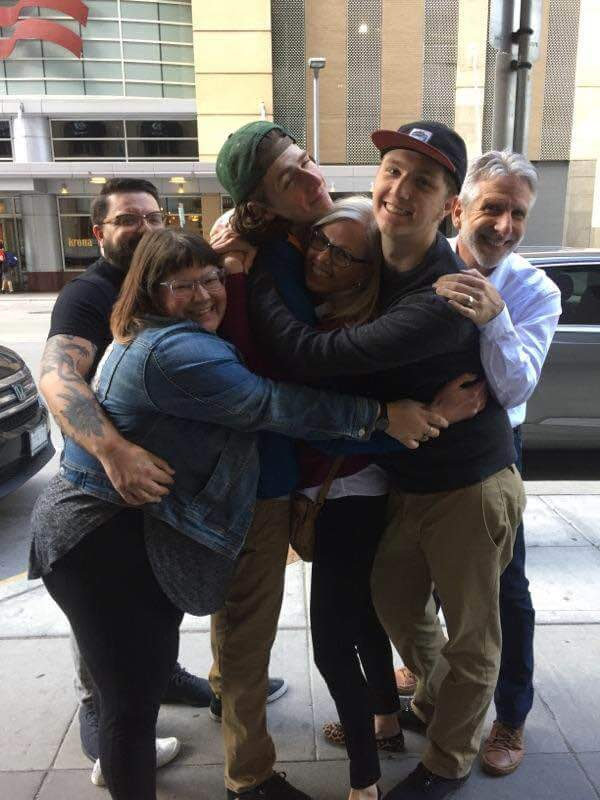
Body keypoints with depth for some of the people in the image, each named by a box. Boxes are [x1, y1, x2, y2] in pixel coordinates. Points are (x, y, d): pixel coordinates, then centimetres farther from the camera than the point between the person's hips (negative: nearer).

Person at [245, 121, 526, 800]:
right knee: (394, 608, 23)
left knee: (470, 637, 13)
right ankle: (433, 700, 53)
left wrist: (255, 261, -23)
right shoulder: (367, 261, -6)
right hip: (404, 480, 7)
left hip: (469, 487, -7)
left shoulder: (446, 297, -31)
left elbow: (311, 355, -34)